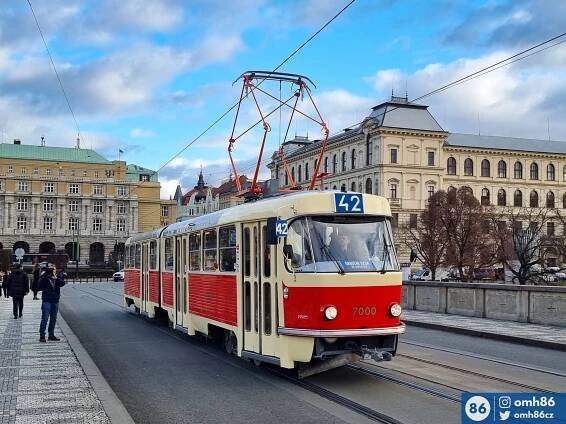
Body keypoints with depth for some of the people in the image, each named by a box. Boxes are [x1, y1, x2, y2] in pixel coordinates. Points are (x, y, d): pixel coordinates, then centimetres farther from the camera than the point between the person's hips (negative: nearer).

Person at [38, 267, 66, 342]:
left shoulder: (59, 276, 4)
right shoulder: (44, 277, -5)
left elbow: (62, 283, -11)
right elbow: (40, 287, -13)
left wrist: (56, 278, -26)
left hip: (55, 300, 4)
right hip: (46, 300, -4)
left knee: (53, 319, 11)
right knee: (45, 318, -7)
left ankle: (51, 335, 21)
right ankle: (42, 335, 0)